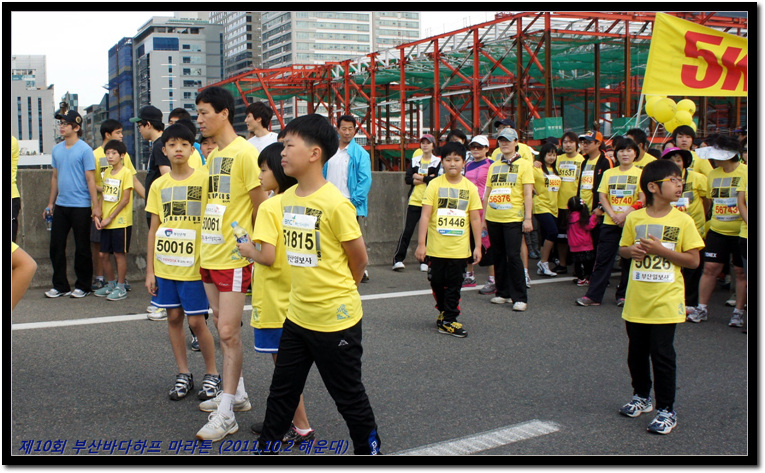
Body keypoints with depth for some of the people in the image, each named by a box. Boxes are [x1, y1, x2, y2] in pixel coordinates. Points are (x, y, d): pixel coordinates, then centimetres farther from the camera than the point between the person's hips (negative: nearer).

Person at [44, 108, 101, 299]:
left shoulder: (85, 150, -8)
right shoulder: (57, 149, 10)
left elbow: (90, 179, -10)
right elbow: (55, 177, 17)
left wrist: (96, 206, -13)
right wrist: (50, 204, 17)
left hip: (80, 206, -6)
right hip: (61, 205, 6)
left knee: (82, 248, 3)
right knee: (56, 246, 8)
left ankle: (83, 286, 15)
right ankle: (60, 286, 19)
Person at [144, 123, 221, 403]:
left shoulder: (204, 179, -5)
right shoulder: (158, 185, 6)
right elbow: (153, 229, 9)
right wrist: (150, 270, 6)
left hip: (193, 264, -4)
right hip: (164, 264, 4)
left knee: (196, 321, -1)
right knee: (173, 317, 10)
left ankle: (212, 375, 16)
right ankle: (183, 374, 24)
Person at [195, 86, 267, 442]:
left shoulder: (245, 153, -14)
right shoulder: (212, 155, 13)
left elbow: (262, 207, -13)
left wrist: (244, 240, -11)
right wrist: (206, 245, 15)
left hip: (234, 258, -9)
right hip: (210, 254, 9)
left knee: (228, 331, -5)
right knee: (222, 327, 16)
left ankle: (226, 415, 4)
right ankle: (236, 393, 30)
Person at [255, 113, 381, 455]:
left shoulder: (335, 203, -19)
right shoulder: (287, 199, 4)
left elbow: (359, 259, -9)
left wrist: (337, 292, 6)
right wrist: (309, 291, 12)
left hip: (336, 319, -7)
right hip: (298, 315, 7)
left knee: (349, 396, 9)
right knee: (282, 391, 17)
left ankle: (369, 448, 29)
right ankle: (267, 447, 32)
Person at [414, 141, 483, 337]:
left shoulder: (470, 187, 0)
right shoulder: (435, 184, -4)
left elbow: (475, 219, 4)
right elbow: (425, 215, -7)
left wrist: (478, 246, 2)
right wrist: (421, 244, -11)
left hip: (459, 248, 0)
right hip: (436, 246, 0)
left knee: (454, 285, 4)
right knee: (437, 282, 12)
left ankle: (448, 320, 15)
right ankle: (443, 310, 36)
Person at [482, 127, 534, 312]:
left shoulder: (524, 165, 0)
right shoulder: (494, 166, 14)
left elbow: (528, 194, -5)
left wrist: (528, 218, -12)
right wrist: (483, 218, 14)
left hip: (513, 219, -5)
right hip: (493, 219, 5)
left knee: (513, 256, -9)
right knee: (499, 256, 10)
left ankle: (520, 298, -2)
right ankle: (503, 293, 21)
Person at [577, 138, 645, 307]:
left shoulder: (640, 174, 1)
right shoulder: (609, 173, 9)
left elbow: (642, 200, -6)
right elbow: (602, 196, 3)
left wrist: (625, 214, -18)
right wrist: (613, 215, -11)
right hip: (610, 223, 2)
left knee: (628, 260, 4)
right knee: (602, 258, 0)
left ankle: (623, 295, 15)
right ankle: (593, 295, 2)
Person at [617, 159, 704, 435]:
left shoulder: (682, 221, -6)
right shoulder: (635, 218, 0)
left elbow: (693, 260, -6)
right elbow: (622, 249, 11)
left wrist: (660, 250, -18)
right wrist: (631, 250, -12)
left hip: (666, 300, -3)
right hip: (637, 299, 3)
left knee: (662, 355, -1)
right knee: (636, 352, 15)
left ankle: (666, 410, 13)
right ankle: (642, 397, 37)